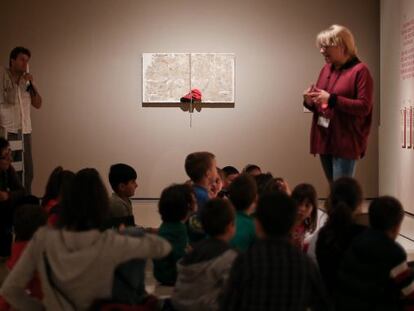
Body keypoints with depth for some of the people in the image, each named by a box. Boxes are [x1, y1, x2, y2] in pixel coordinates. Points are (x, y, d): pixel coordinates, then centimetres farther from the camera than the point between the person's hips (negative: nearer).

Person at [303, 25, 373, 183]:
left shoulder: (360, 70, -7)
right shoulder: (326, 69, 14)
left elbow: (364, 107, -15)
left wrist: (331, 99, -22)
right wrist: (310, 102, -2)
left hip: (345, 143, -7)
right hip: (324, 140, 7)